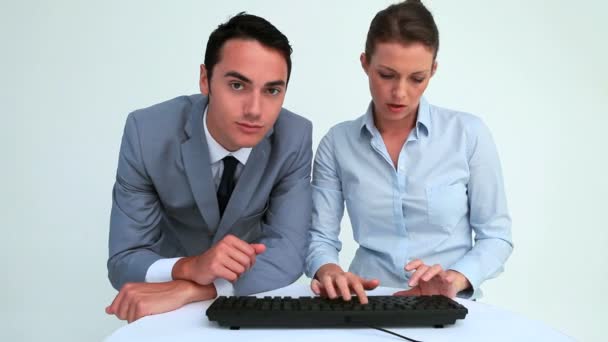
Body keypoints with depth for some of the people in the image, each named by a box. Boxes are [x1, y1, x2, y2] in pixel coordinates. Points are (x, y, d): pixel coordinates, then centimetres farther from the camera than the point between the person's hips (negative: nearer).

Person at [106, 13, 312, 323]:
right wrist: (189, 268, -36)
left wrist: (186, 290, -33)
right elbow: (123, 261, -17)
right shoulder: (146, 133, -20)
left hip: (250, 299, 1)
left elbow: (287, 255, -22)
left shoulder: (295, 137, -19)